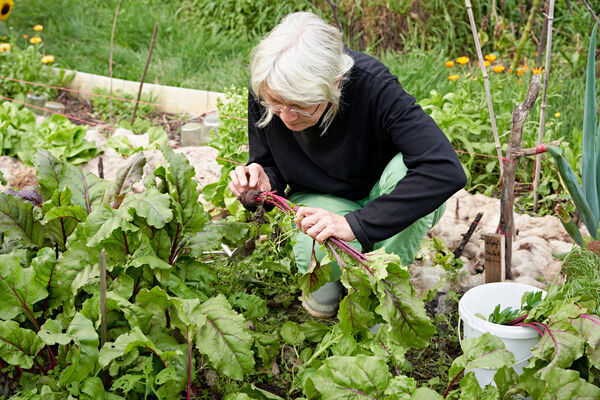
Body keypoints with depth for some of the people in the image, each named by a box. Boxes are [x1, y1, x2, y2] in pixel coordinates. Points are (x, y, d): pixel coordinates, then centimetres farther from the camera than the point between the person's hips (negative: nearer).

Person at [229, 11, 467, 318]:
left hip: (381, 201, -1)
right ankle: (332, 274, 8)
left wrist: (357, 224, -46)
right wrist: (263, 181, -30)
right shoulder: (266, 90, -22)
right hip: (322, 198, 1)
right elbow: (269, 163, -4)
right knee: (318, 257, -33)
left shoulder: (372, 86, -34)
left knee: (406, 168, -37)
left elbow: (447, 170, -43)